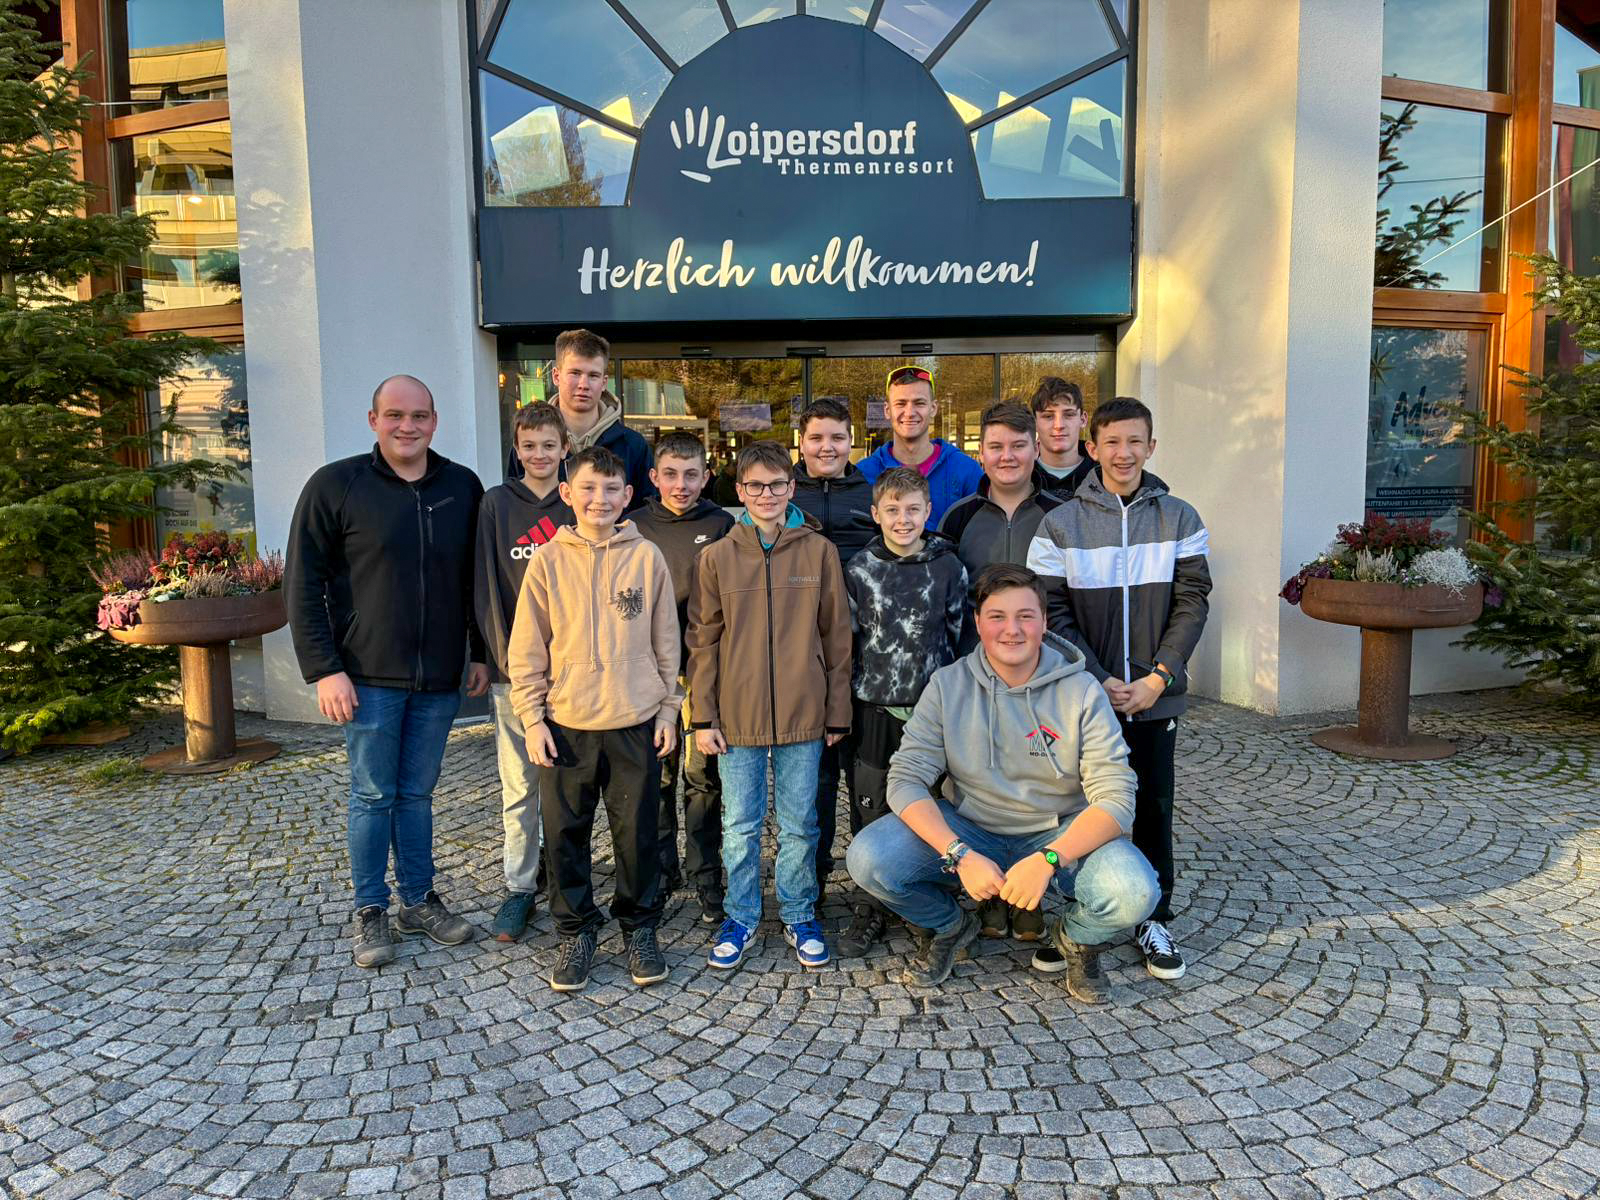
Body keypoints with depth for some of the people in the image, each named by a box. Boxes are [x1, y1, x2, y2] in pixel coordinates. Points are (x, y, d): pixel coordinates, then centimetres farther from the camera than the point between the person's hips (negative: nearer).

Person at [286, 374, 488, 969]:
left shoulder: (463, 488, 5)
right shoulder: (335, 486, -4)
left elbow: (477, 578, 12)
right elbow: (303, 584, -5)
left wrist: (480, 653, 9)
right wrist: (324, 669, -10)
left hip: (439, 679, 3)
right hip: (369, 678, -3)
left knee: (417, 793, 13)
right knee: (373, 796, 7)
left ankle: (419, 900, 26)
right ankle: (370, 911, 21)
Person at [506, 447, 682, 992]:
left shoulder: (646, 557, 0)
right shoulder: (548, 559, -1)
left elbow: (666, 641, 5)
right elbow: (526, 649, 1)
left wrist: (669, 709, 4)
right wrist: (532, 719, -3)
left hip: (636, 721, 0)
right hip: (566, 723, 0)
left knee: (638, 832, 9)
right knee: (565, 834, 9)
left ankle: (640, 928, 27)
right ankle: (575, 932, 26)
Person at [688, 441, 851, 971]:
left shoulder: (819, 551, 1)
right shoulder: (717, 557, 2)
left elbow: (836, 637, 3)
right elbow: (703, 641, 3)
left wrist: (838, 712, 2)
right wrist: (703, 716, -1)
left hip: (803, 714, 0)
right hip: (737, 717, 1)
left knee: (800, 824, 10)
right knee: (740, 824, 10)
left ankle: (799, 916, 27)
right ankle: (741, 916, 27)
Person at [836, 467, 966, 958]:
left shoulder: (948, 566, 1)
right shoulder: (859, 570, 1)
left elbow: (961, 637, 6)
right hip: (874, 711, 0)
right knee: (869, 815, 5)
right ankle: (868, 912, 19)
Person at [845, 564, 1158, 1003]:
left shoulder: (1082, 693, -11)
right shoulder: (947, 686, -8)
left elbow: (1115, 798, -16)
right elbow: (906, 780, -13)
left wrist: (1048, 858, -32)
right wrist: (959, 855, -28)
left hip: (1060, 834, -1)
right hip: (967, 829, 1)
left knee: (1134, 892, -31)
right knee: (868, 859, -23)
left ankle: (1076, 938, 9)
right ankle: (951, 926, 11)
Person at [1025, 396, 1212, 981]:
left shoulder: (1180, 520, 3)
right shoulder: (1061, 524, -1)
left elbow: (1192, 602, 0)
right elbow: (1055, 612, -5)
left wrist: (1159, 677, -11)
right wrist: (1099, 680, -13)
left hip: (1156, 695, 1)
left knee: (1153, 806, 10)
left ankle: (1154, 919, 26)